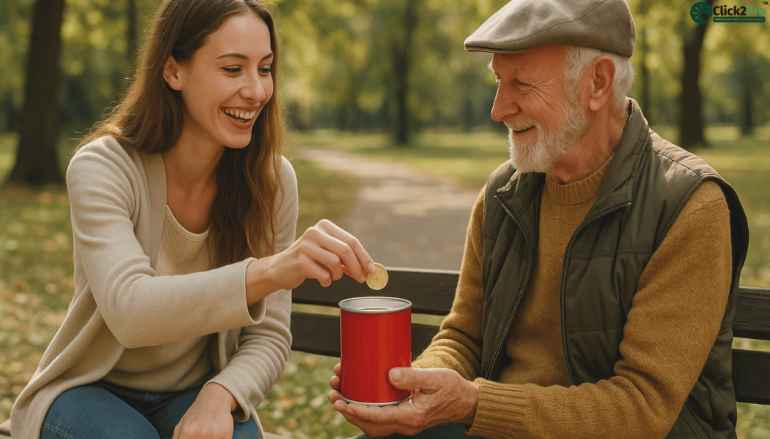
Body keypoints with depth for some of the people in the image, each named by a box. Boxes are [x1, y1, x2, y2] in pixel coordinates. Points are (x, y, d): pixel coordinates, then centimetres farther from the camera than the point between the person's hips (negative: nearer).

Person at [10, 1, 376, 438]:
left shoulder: (273, 179, -11)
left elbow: (268, 337, -8)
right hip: (92, 391, -1)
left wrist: (220, 395, -29)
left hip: (198, 395, 1)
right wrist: (267, 272, -49)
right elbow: (129, 311, -35)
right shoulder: (103, 168, -19)